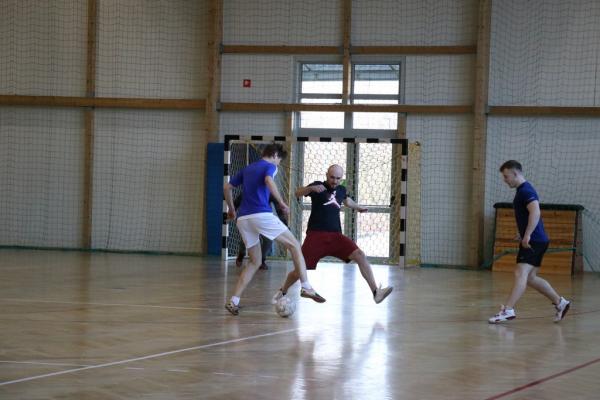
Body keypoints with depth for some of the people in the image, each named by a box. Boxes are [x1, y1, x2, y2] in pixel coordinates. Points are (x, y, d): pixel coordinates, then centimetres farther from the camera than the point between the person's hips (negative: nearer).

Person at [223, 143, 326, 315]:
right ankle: (306, 287, -10)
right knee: (294, 245, 3)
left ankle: (233, 301, 6)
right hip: (261, 215, -7)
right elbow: (269, 181, -18)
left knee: (254, 262, 17)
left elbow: (227, 187, 26)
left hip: (243, 219, 7)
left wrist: (231, 209, 35)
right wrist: (281, 203, -12)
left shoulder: (247, 169, 24)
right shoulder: (270, 166, 4)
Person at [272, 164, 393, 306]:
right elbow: (298, 193, -17)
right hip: (316, 235, -4)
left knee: (360, 255, -16)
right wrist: (311, 188, -36)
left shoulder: (341, 190, 13)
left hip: (335, 236, 4)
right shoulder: (319, 186, -2)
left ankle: (376, 292, -19)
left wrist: (358, 207, 50)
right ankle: (282, 292, 24)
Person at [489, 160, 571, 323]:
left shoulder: (525, 191, -14)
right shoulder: (523, 190, 18)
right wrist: (523, 234, 31)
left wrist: (527, 235, -33)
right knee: (530, 278, 15)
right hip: (535, 241, 11)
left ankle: (508, 310, -28)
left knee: (520, 274, -19)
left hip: (534, 241, -11)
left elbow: (535, 212, -29)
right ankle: (560, 302, 23)